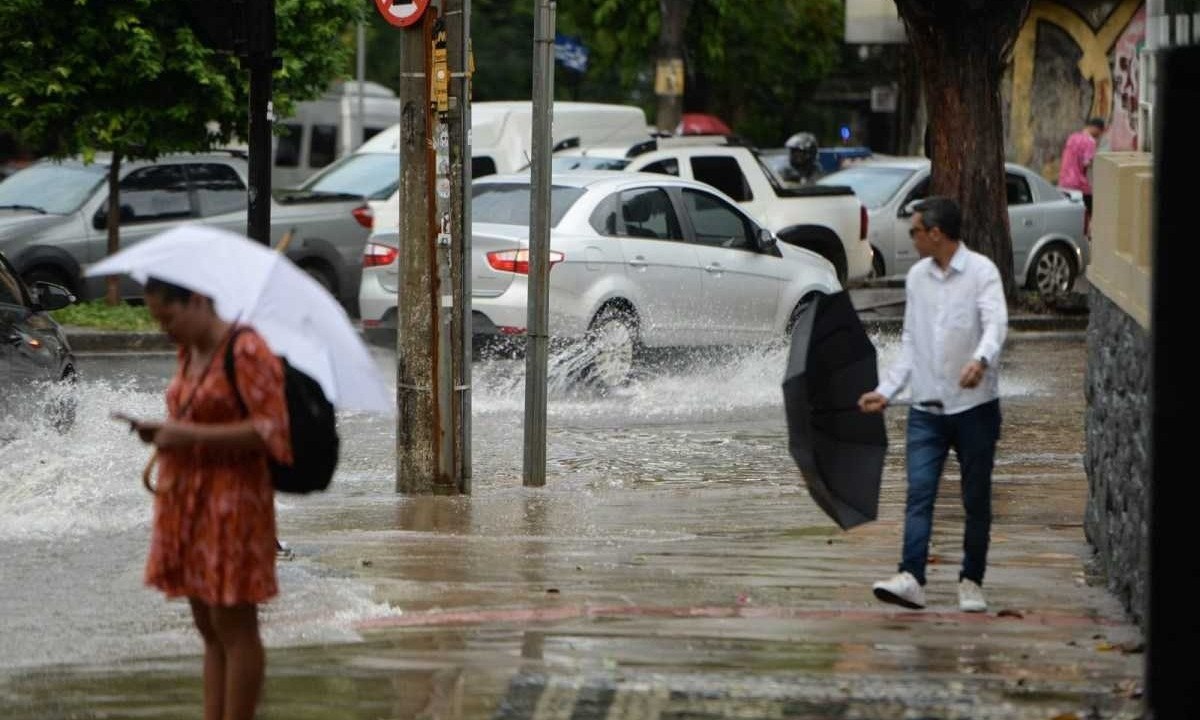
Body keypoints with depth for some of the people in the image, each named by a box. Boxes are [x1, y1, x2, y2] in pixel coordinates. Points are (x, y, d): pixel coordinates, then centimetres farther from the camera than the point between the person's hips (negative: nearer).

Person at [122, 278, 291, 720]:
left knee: (233, 625, -3)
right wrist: (163, 431, 6)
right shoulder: (189, 352, 12)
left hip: (231, 501, -9)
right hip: (187, 501, 9)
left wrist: (191, 435, -20)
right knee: (209, 628, 11)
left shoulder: (247, 352, -14)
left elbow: (272, 429, -20)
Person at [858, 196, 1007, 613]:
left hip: (974, 406, -4)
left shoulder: (981, 271, -6)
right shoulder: (917, 277, 12)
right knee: (919, 492, -10)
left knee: (976, 498, 4)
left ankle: (972, 582, 14)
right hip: (926, 407, 4)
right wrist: (886, 391, 12)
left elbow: (996, 324, -21)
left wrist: (981, 360, -41)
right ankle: (911, 578, -19)